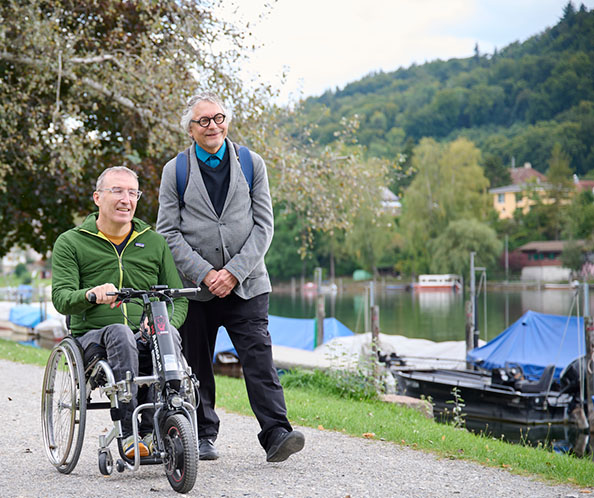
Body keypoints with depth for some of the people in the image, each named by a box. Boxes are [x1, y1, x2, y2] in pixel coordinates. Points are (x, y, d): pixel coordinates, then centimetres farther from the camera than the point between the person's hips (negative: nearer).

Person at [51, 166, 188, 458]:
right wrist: (91, 294, -28)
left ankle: (148, 430, -32)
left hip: (146, 339, 2)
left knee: (169, 335, -33)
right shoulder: (70, 243, 9)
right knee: (120, 333, -37)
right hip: (94, 338, -2)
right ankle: (129, 432, -39)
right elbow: (61, 299, -4)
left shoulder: (154, 243, 17)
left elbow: (178, 299, 15)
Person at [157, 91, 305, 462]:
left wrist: (234, 271, -11)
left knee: (259, 357, -11)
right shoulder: (175, 171, 5)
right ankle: (202, 436, 19)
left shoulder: (252, 164, 6)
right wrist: (204, 273, -12)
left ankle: (276, 434, -14)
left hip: (246, 284, 0)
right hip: (195, 287, 1)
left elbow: (263, 225, 1)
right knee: (197, 363, 6)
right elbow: (169, 232, 0)